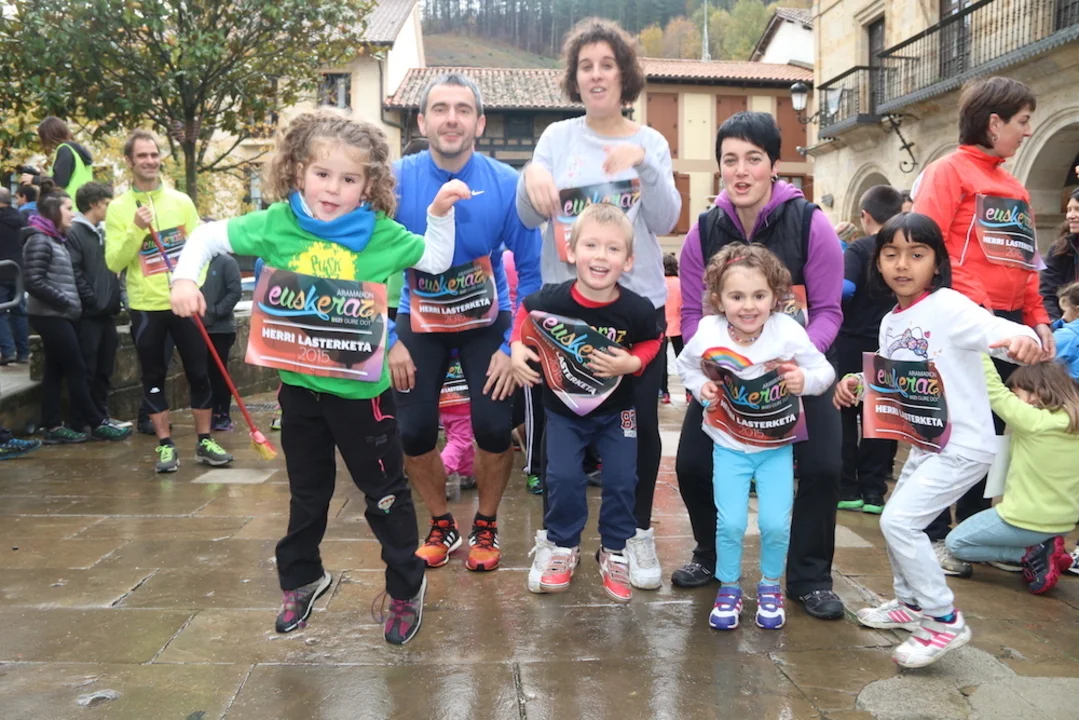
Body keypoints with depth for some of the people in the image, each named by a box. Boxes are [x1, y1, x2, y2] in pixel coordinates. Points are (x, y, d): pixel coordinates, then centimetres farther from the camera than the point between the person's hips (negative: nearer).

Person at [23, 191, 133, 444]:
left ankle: (52, 428, 11)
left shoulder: (56, 240, 17)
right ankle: (98, 424, 1)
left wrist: (72, 304, 7)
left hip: (59, 316, 9)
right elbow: (34, 283, -19)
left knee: (55, 371, 8)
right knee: (76, 370, -5)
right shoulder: (39, 241, -11)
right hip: (50, 316, -9)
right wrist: (66, 302, -16)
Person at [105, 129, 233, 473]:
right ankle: (166, 445, 17)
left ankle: (204, 442, 16)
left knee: (199, 373, 4)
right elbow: (113, 262, -7)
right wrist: (136, 230, -20)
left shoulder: (181, 201, 4)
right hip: (145, 307, -1)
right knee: (153, 378, 6)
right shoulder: (118, 208, 0)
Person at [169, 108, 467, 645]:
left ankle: (406, 587, 28)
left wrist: (440, 212, -11)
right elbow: (208, 236, 4)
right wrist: (185, 279, -11)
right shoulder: (277, 223, -6)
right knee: (307, 491, 22)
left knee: (385, 492, 9)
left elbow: (438, 260, 2)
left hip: (361, 387, -2)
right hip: (299, 384, 3)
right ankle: (301, 578, 44)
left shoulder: (380, 233, -9)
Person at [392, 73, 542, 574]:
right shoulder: (396, 181, -16)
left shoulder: (506, 185, -18)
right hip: (419, 323, 1)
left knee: (494, 428, -11)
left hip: (486, 322, -1)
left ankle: (485, 527, 18)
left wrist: (513, 346, -14)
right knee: (414, 430, -6)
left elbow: (531, 271, -10)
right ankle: (441, 526, 23)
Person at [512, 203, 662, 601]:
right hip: (563, 407, 0)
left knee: (621, 480, 2)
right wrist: (518, 348, -13)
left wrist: (632, 362, -21)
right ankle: (562, 546, 23)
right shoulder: (551, 299, -24)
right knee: (563, 478, -2)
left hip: (616, 409, 0)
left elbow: (652, 341, -3)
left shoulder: (637, 309, -23)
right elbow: (525, 312, 0)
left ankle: (614, 551, 25)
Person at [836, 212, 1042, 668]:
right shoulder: (890, 322, 5)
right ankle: (911, 603, 39)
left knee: (899, 521, -12)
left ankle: (944, 621, 4)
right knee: (896, 520, 18)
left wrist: (1021, 336, -56)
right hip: (927, 443, 9)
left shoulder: (947, 306, -18)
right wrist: (859, 382, -2)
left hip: (964, 445, -9)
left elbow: (991, 327, -35)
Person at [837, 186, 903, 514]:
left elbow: (844, 289, -25)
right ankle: (873, 490, 12)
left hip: (854, 343, -4)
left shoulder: (859, 249, -10)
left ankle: (847, 489, 9)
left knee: (844, 414, 7)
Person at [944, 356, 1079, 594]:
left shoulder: (1033, 420, -22)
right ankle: (1044, 548, 9)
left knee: (955, 543, 11)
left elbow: (994, 391, -17)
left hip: (1026, 522, -8)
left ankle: (1032, 555, -2)